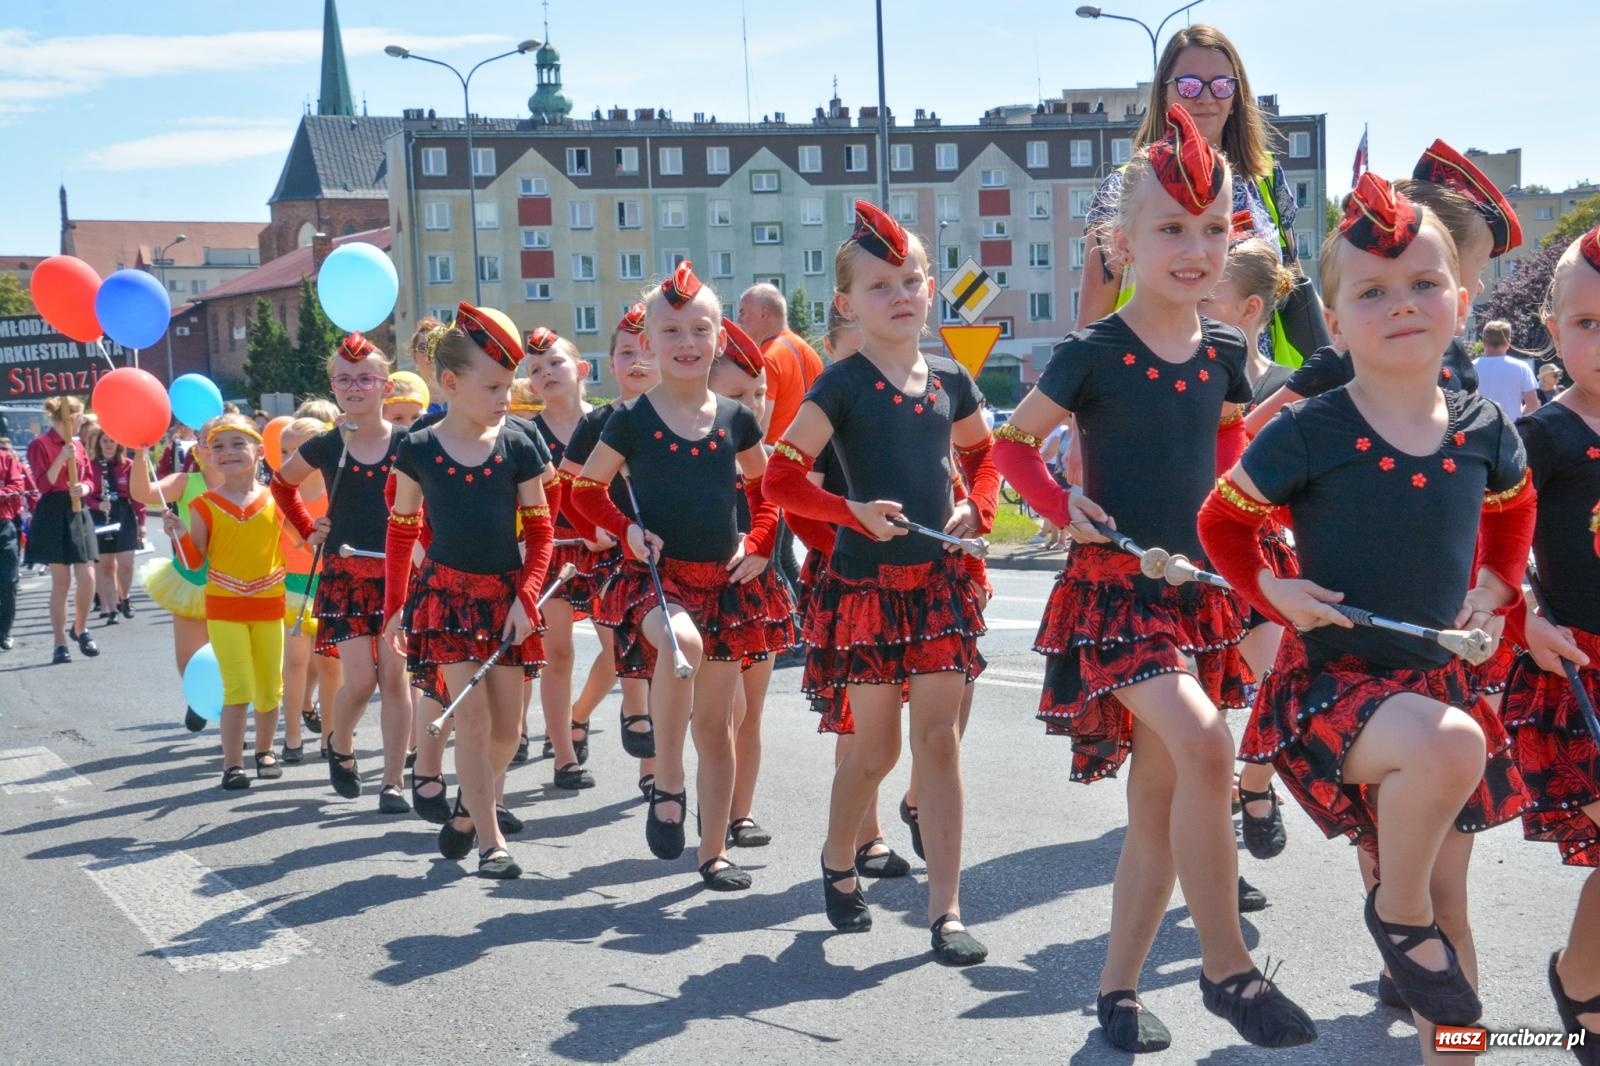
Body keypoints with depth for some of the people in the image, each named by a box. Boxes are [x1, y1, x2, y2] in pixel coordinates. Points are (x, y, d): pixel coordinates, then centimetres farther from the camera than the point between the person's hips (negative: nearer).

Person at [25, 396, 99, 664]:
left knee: (87, 578, -1)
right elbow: (43, 484, -13)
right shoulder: (40, 444, -6)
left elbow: (89, 480, 16)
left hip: (79, 513, 5)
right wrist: (62, 458, -22)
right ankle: (60, 643, 4)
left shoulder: (78, 444, 12)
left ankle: (80, 629, 22)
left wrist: (84, 488, -6)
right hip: (53, 515, -5)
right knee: (61, 581, -4)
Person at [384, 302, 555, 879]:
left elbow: (540, 528, 2)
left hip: (506, 594, 2)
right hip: (445, 593, -2)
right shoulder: (418, 450, -3)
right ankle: (489, 841, 1)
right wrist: (394, 608, 6)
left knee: (507, 727, 5)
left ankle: (470, 806, 32)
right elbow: (401, 531, 6)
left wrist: (525, 597, -8)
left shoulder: (516, 446, -2)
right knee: (472, 717, -8)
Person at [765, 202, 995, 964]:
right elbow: (780, 477, -9)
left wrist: (977, 510, 5)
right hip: (867, 584, -3)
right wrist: (853, 513, -20)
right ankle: (838, 865, 34)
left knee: (938, 742, 1)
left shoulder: (950, 381, 5)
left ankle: (945, 910, 4)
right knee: (875, 746, 6)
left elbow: (983, 453, 23)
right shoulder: (842, 385, -8)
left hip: (939, 581, 3)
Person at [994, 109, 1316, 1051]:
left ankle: (1119, 987, 24)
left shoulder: (1226, 352, 3)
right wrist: (1062, 506, -12)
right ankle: (1229, 965, -15)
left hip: (1197, 591, 6)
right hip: (1115, 592, -5)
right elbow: (1013, 441, 2)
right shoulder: (1093, 355, -10)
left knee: (1159, 805, 9)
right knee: (1203, 744, -28)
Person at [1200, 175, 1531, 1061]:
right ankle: (1396, 910, -8)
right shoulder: (1309, 435, -12)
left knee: (1448, 899, 10)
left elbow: (1514, 507, 22)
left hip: (1440, 681, 5)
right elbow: (1222, 521, 2)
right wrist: (1273, 592, -11)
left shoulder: (1484, 431, 0)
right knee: (1447, 746, -36)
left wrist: (1496, 586, 8)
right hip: (1332, 682, -5)